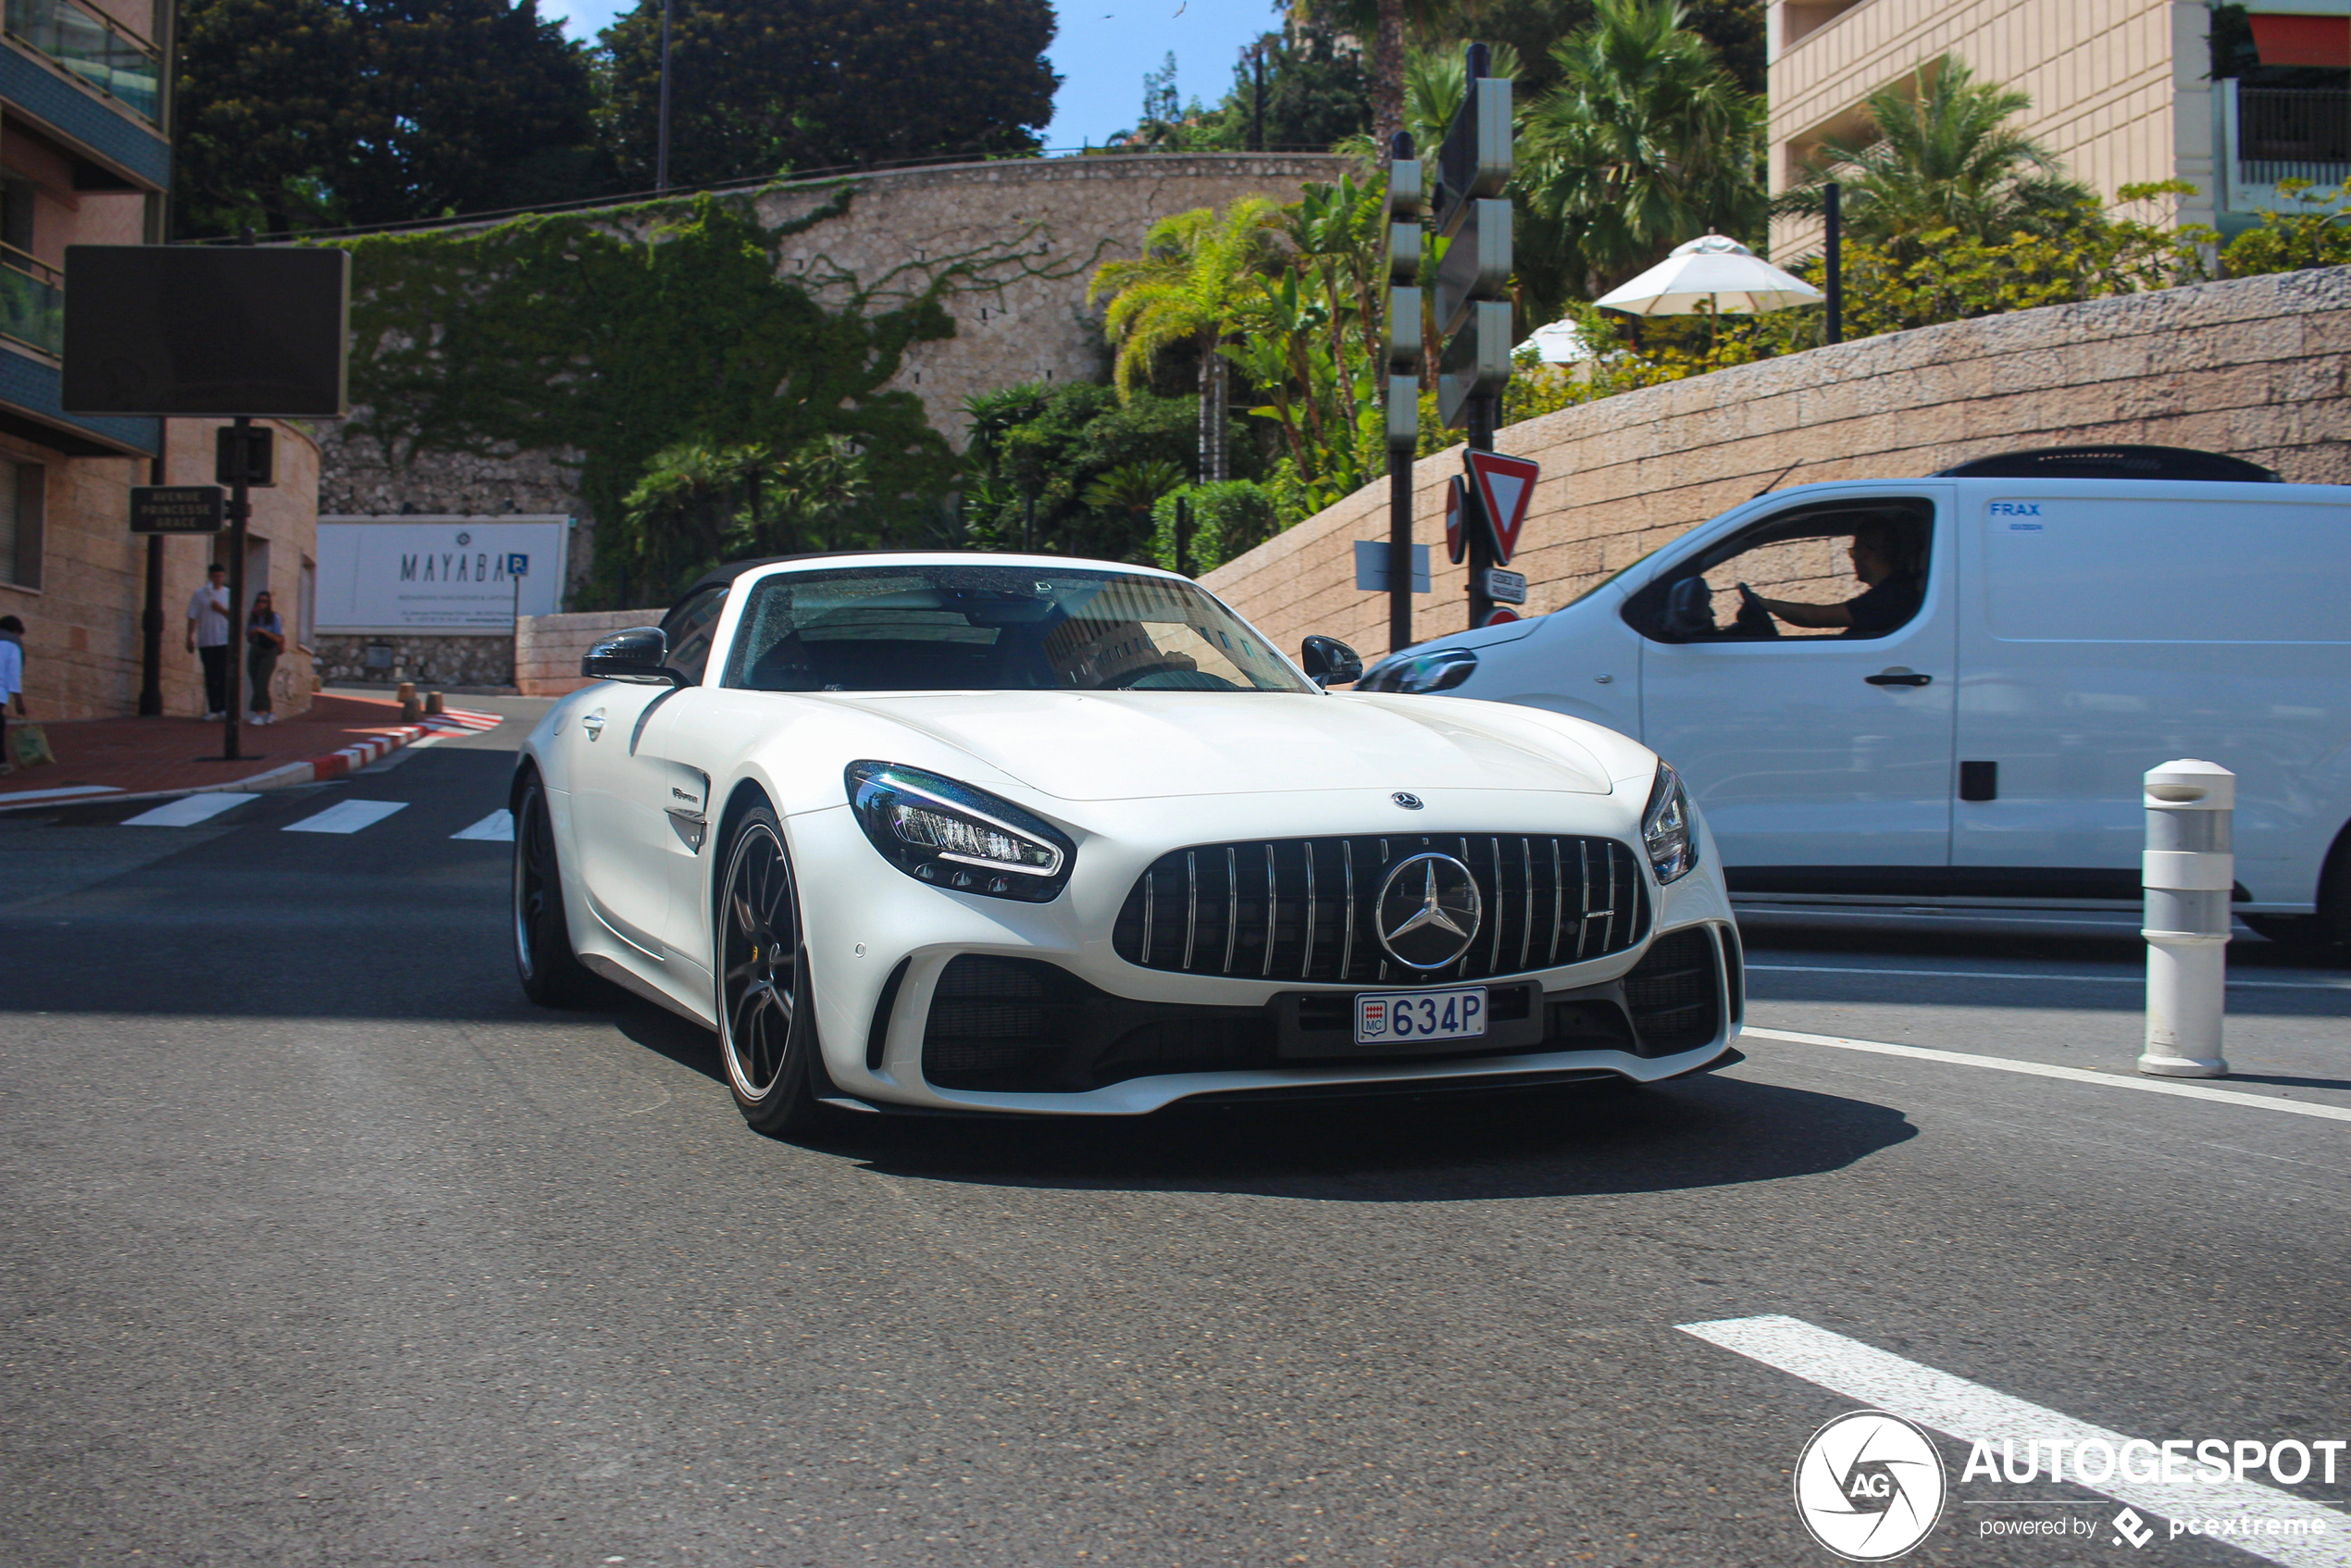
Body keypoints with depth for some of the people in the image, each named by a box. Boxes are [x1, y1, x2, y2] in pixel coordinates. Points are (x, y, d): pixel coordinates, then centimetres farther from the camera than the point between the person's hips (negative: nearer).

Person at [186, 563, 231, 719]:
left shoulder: (229, 594, 9)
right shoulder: (199, 594, 7)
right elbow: (193, 617, 6)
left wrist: (221, 610, -8)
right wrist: (190, 637, 0)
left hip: (225, 641, -1)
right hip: (206, 641, 1)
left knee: (224, 676, -9)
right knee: (210, 677, 2)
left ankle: (225, 708, -8)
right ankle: (213, 709, 5)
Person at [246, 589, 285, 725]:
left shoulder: (274, 618, -6)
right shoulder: (252, 618, 6)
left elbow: (278, 638, -11)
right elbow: (249, 638, 13)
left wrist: (263, 631, -21)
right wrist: (252, 633, -9)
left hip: (269, 653, -5)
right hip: (255, 652, 5)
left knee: (261, 682, -18)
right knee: (257, 684, 6)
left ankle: (260, 714, -21)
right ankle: (269, 714, 19)